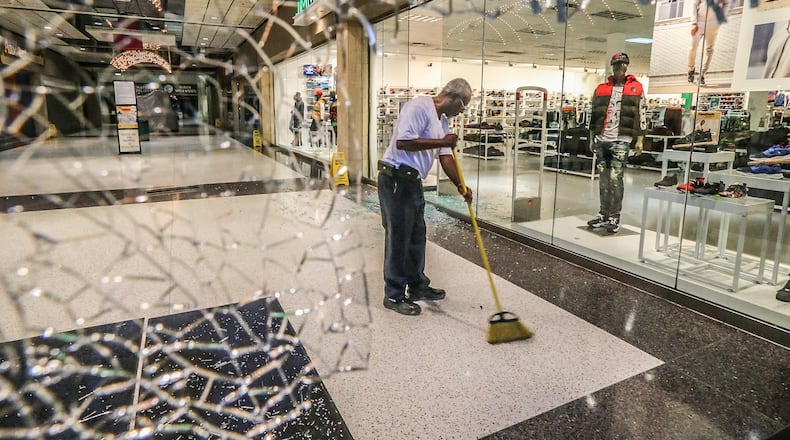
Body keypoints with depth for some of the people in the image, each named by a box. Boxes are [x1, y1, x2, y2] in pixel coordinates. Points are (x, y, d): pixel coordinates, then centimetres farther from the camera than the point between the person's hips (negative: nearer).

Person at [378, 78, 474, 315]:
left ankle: (417, 286, 33)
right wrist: (441, 142, -19)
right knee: (398, 238, -2)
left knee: (417, 237, 17)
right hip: (396, 179, -10)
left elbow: (445, 157, 17)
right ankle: (394, 296, 11)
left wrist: (459, 185, 7)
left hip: (413, 181, 10)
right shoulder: (419, 106, -13)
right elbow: (403, 142, -24)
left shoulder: (442, 121, 17)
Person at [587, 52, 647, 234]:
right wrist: (592, 138, 14)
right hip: (601, 139, 4)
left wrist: (639, 139, -2)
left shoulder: (636, 88, 5)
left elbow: (642, 114, 3)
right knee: (603, 179, 8)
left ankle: (614, 217, -2)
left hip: (621, 140, -4)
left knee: (615, 179, -9)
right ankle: (604, 214, 16)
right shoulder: (601, 89, 14)